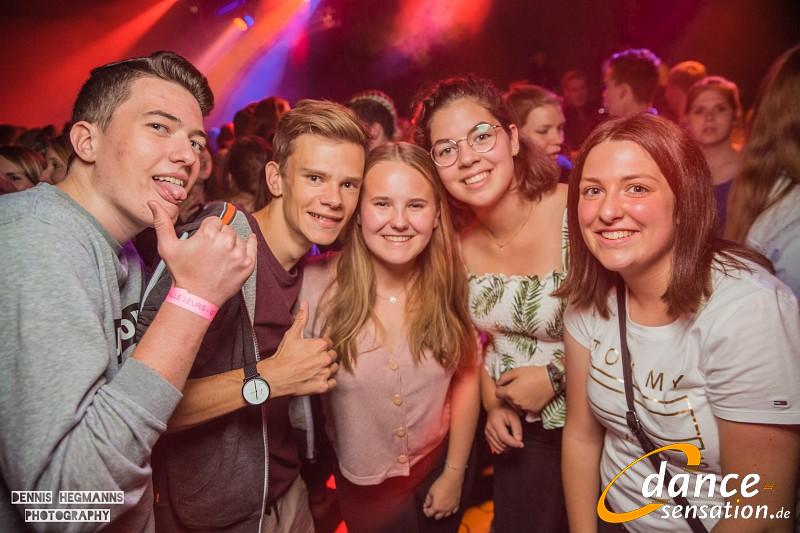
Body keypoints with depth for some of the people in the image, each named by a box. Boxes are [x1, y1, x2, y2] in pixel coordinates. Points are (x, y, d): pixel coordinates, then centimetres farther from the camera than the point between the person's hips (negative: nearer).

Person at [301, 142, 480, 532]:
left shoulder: (450, 285, -17)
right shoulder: (318, 284, -24)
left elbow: (467, 378, -5)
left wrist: (454, 474, 0)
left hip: (438, 467, 2)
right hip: (361, 482, -1)